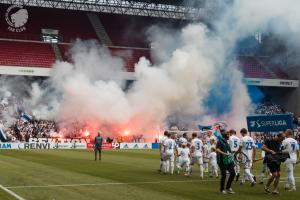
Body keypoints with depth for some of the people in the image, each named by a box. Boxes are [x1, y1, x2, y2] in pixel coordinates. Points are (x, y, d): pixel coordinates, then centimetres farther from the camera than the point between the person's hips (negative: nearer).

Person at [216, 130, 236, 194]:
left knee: (233, 173, 3)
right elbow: (217, 150, -22)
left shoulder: (226, 142, 15)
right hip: (222, 161, -8)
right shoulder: (220, 142, -9)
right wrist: (224, 153, -31)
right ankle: (222, 189, 12)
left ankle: (228, 187, 17)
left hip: (229, 160, 8)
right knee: (224, 175, -3)